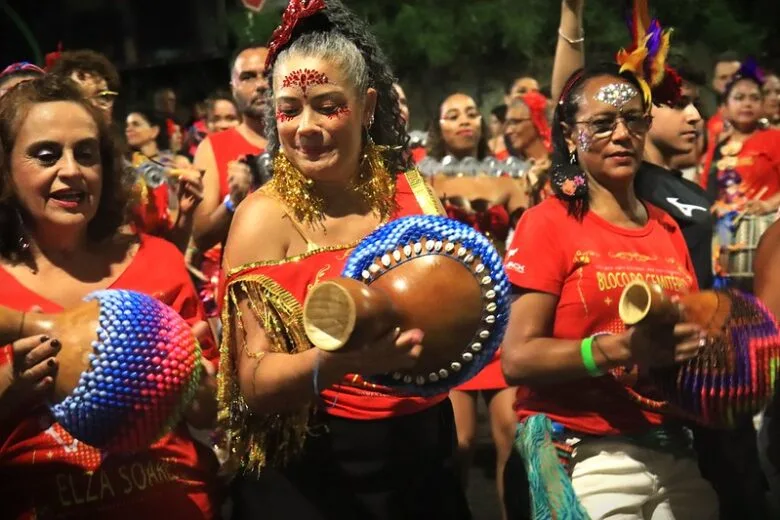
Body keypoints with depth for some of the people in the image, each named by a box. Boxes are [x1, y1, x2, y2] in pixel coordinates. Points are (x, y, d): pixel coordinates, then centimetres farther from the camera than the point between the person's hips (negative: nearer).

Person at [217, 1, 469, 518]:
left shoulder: (413, 195, -1)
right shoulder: (265, 217, -11)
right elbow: (254, 384, -16)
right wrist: (338, 360, -33)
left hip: (425, 458, 4)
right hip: (310, 476, -3)